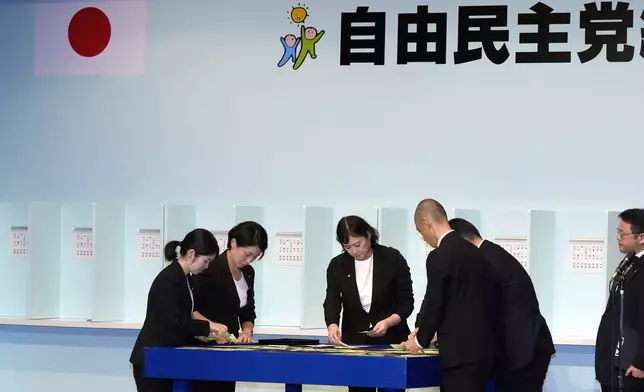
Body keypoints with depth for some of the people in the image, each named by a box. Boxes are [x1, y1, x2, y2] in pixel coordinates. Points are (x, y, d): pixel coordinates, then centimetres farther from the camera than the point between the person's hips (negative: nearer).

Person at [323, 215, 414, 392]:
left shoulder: (393, 259, -9)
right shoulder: (337, 266, -2)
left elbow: (407, 303, -7)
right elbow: (332, 301, -10)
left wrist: (387, 322, -26)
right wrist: (332, 325, -32)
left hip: (390, 340, -2)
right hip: (355, 341, 2)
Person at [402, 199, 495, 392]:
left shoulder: (439, 257, -13)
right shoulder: (472, 251, 13)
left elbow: (434, 305, -11)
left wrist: (420, 340, 6)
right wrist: (425, 332, 26)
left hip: (461, 351, -9)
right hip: (481, 347, 9)